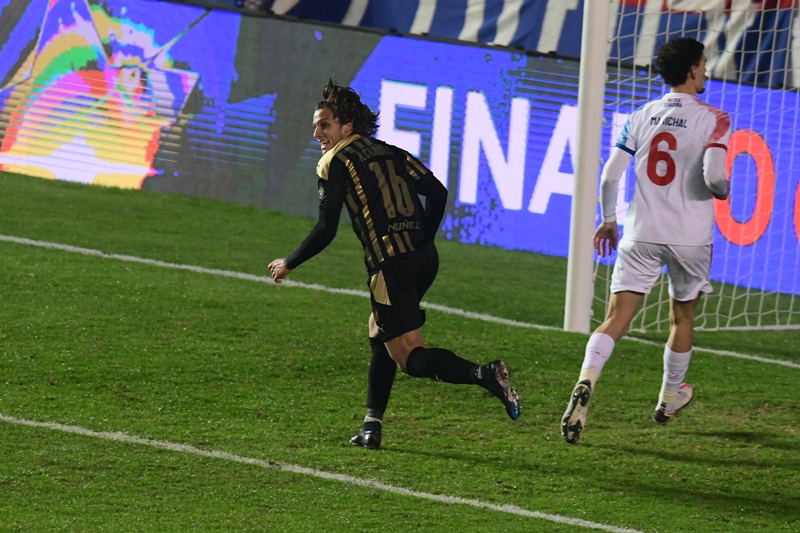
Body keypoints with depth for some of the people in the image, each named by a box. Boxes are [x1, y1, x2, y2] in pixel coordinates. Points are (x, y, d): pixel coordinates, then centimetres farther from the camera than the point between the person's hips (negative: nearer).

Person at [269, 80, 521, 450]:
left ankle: (483, 375, -29)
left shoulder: (335, 162, 1)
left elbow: (325, 231, -4)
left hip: (391, 264, -8)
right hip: (425, 258, 8)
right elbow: (437, 192, 15)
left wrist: (288, 264, 10)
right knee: (380, 335, 24)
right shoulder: (390, 153, 20)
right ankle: (372, 425, 19)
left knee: (408, 356, -7)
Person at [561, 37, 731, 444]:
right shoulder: (712, 119, -7)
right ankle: (670, 399, 37)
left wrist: (608, 220, 17)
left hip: (641, 235, 2)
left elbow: (610, 176, 2)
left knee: (616, 319, -4)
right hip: (690, 236, -2)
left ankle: (587, 380, -30)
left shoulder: (641, 117, 5)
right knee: (682, 317, 22)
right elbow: (713, 176, -19)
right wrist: (724, 191, 5)